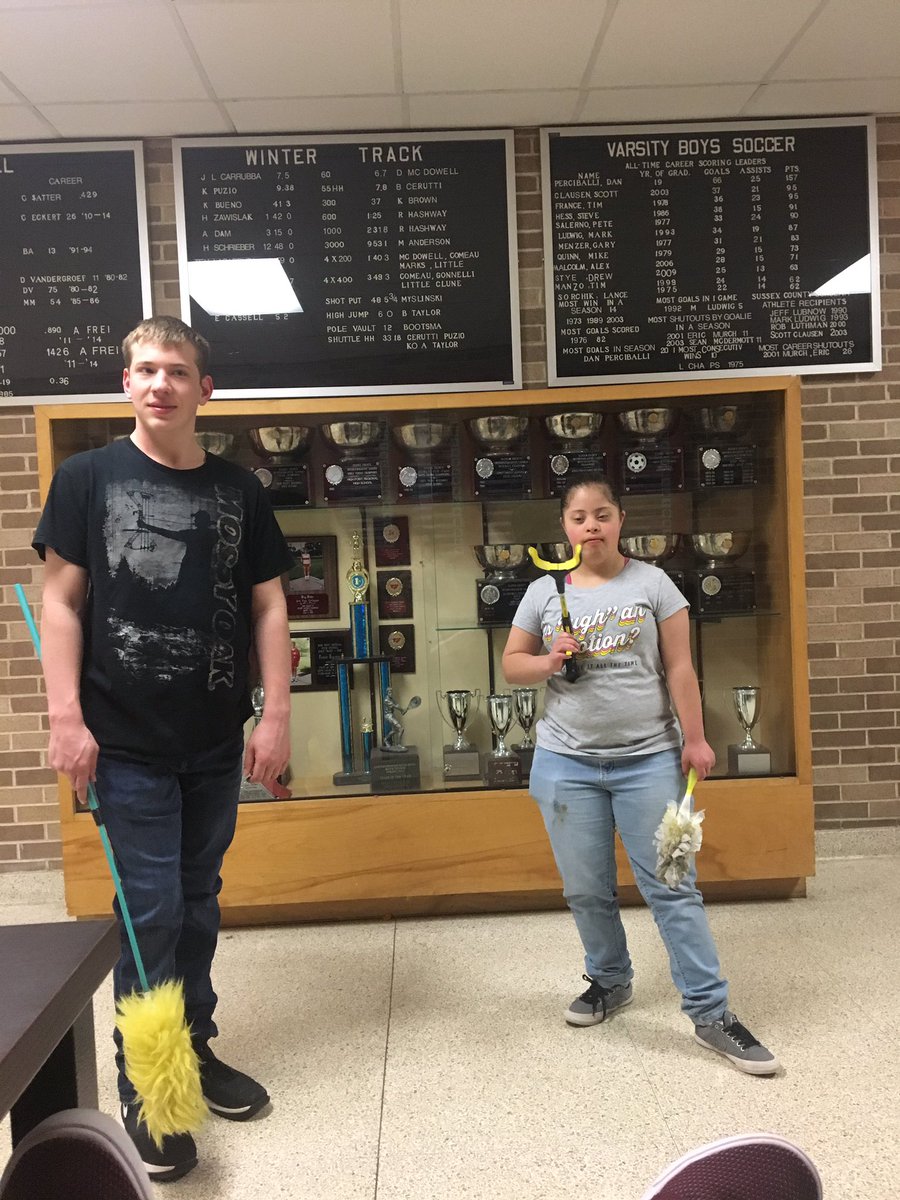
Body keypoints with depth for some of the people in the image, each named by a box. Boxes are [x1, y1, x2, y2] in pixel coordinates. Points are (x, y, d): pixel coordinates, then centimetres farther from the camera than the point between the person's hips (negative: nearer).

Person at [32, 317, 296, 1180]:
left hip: (218, 744, 3)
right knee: (149, 910, 2)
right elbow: (61, 600, -3)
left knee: (199, 902, 16)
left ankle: (196, 1050, 35)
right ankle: (143, 1091, 21)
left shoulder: (239, 490, 5)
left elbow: (267, 606, 5)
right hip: (128, 743, -3)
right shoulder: (87, 477, -2)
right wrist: (66, 717, -10)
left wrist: (275, 716, -2)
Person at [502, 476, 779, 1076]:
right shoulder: (544, 592, 5)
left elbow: (679, 667, 0)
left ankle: (711, 1012, 13)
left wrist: (694, 738, -5)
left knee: (672, 887, 1)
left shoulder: (652, 582, 0)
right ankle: (610, 981, 36)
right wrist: (549, 661, -12)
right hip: (567, 762, 2)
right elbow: (512, 663, 9)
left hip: (648, 759, -2)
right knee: (587, 890, 12)